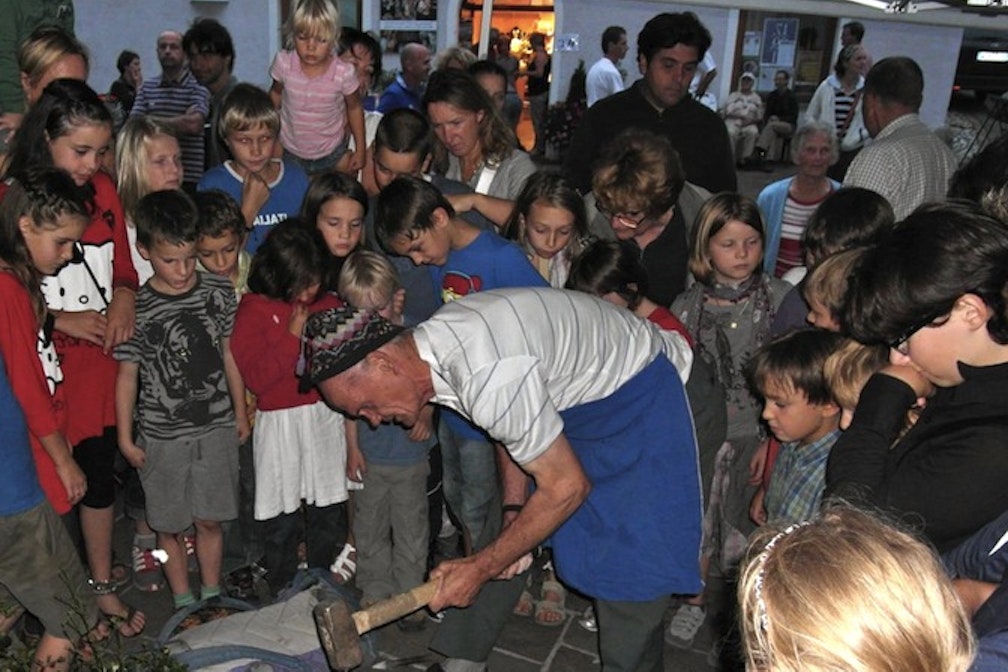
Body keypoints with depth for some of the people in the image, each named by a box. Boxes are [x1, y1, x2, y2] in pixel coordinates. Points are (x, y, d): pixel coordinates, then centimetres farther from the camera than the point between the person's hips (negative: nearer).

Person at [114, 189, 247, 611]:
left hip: (216, 427, 2)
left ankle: (212, 595, 32)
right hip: (162, 436, -2)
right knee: (169, 526, 12)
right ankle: (183, 601, 31)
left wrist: (241, 413, 12)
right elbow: (127, 374, -3)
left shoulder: (218, 292, -4)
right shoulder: (136, 309, -12)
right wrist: (125, 438, 0)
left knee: (210, 520, 13)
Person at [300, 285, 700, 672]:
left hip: (643, 393, -8)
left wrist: (479, 568, -19)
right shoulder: (431, 346, -9)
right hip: (565, 394, 8)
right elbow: (513, 434, 6)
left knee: (628, 565, -10)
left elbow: (567, 487, -28)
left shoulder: (486, 376, -37)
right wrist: (513, 512, -3)